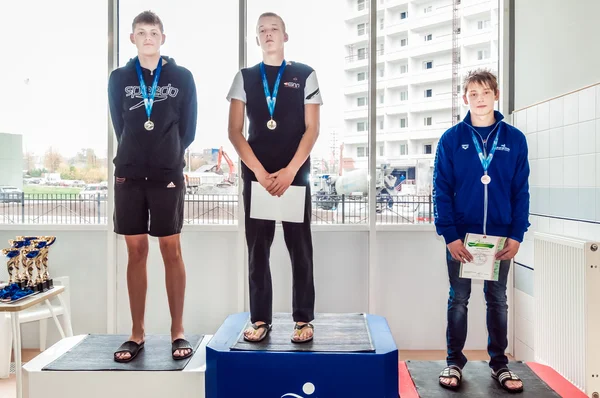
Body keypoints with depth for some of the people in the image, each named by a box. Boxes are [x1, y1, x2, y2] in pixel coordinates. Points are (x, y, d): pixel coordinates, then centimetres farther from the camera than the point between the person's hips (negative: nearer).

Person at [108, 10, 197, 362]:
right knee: (136, 251, 4)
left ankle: (178, 332, 7)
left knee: (171, 249, 0)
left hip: (168, 175, -2)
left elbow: (188, 128, 6)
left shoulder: (182, 77, 5)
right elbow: (120, 127, 12)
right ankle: (137, 334, 12)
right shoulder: (119, 78, 9)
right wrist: (137, 158, 7)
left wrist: (169, 158, 7)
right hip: (129, 175, 2)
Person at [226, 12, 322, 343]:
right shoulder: (244, 78, 9)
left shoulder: (305, 75, 5)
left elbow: (312, 129, 0)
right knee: (257, 248, 4)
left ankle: (303, 319, 12)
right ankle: (260, 319, 13)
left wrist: (289, 171, -11)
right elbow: (234, 131, 2)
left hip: (295, 174, -1)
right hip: (256, 174, 2)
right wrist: (259, 171, -9)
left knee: (300, 248, 2)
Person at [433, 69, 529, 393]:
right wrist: (449, 235, -12)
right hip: (461, 235, -1)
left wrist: (516, 235, -6)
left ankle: (499, 364, 26)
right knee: (458, 300, 9)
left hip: (500, 236, 1)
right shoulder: (451, 139, -2)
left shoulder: (514, 139, 2)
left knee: (497, 301, 13)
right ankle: (454, 363, 22)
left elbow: (521, 191, 2)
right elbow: (441, 190, -5)